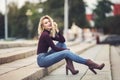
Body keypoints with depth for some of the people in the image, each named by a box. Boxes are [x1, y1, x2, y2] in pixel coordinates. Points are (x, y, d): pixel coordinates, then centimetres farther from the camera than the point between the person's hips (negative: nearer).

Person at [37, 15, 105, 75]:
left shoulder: (49, 33, 13)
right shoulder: (45, 35, -14)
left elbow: (63, 40, 5)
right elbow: (54, 48, -13)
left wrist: (57, 30, -4)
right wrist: (66, 49, 1)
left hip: (46, 56, 9)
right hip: (42, 59, -9)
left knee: (62, 44, 6)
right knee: (66, 53, -17)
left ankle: (70, 65, -8)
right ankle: (90, 64, -15)